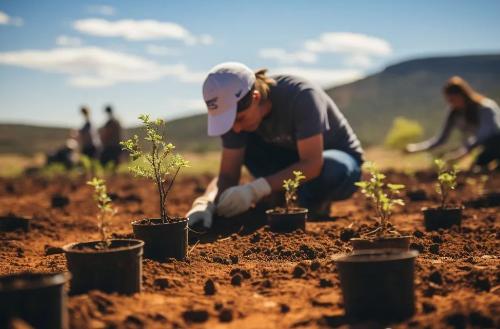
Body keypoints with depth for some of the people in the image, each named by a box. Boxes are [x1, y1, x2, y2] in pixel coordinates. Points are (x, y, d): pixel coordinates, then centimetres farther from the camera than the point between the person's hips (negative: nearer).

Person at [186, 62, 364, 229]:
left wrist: (255, 189, -43)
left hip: (340, 159, -4)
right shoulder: (236, 113, -17)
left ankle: (314, 206, -8)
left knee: (330, 169, -40)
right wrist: (205, 203, -36)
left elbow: (312, 164, -36)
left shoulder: (301, 96, -32)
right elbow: (227, 174, -15)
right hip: (296, 165, 5)